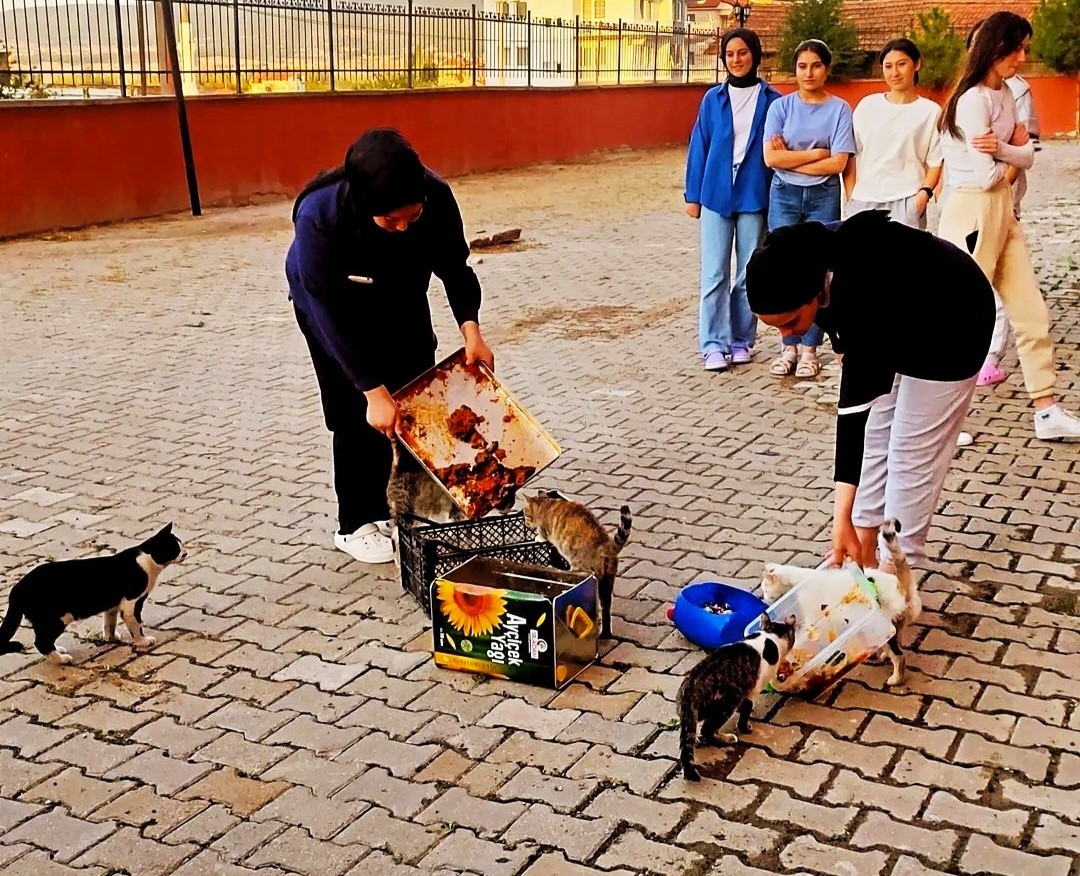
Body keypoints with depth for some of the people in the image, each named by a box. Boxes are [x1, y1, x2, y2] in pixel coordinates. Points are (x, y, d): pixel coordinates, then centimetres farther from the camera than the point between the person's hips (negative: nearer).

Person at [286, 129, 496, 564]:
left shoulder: (436, 197, -32)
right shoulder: (319, 216, -40)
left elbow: (454, 266, -15)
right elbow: (332, 314, -34)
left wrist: (470, 328, -30)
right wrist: (373, 391, -35)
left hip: (402, 300, 4)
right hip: (331, 306, -4)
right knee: (359, 415, -6)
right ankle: (357, 524, 10)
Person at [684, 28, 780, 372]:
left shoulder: (772, 100, 1)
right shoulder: (713, 99, 4)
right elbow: (699, 147, 6)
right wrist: (693, 195, 3)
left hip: (754, 196, 0)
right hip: (717, 195, 1)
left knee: (749, 274, 7)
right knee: (715, 273, -1)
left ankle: (742, 340, 18)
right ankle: (714, 344, 3)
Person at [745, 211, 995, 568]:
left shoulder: (860, 287, -43)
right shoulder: (805, 262, -23)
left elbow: (855, 404, -44)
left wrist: (842, 518, -45)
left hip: (951, 326, -7)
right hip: (895, 321, 7)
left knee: (912, 452, -5)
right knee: (874, 439, 7)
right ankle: (864, 555, 16)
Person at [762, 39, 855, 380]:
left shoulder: (839, 109, -1)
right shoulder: (781, 107, 2)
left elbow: (838, 163, -9)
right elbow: (771, 158, -8)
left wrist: (791, 158, -7)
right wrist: (815, 153, -9)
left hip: (823, 197, -1)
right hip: (784, 196, 1)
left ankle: (809, 349, 9)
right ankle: (789, 347, 11)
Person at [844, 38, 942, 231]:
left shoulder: (930, 111, 5)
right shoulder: (867, 105, 11)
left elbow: (935, 163, 4)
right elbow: (851, 155, 12)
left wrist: (923, 193, -12)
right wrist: (850, 198, 3)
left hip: (906, 202, -2)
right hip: (863, 200, 2)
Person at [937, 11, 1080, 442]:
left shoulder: (1005, 93, 12)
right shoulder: (973, 100, -17)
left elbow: (1027, 155, 6)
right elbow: (985, 175, -21)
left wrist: (1000, 148, -14)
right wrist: (1008, 161, -1)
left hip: (1002, 209, 9)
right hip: (973, 212, -9)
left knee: (1032, 312, 9)